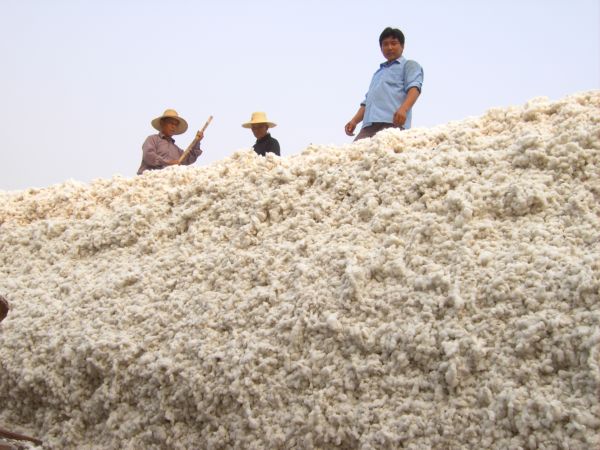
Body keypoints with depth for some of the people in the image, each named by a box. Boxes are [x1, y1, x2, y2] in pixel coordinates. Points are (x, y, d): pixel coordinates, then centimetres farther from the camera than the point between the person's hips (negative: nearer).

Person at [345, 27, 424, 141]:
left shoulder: (409, 65, 17)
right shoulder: (378, 73, 37)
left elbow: (414, 88, -1)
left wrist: (403, 109, -22)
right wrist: (355, 120, 14)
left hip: (392, 123, -6)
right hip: (369, 126, 6)